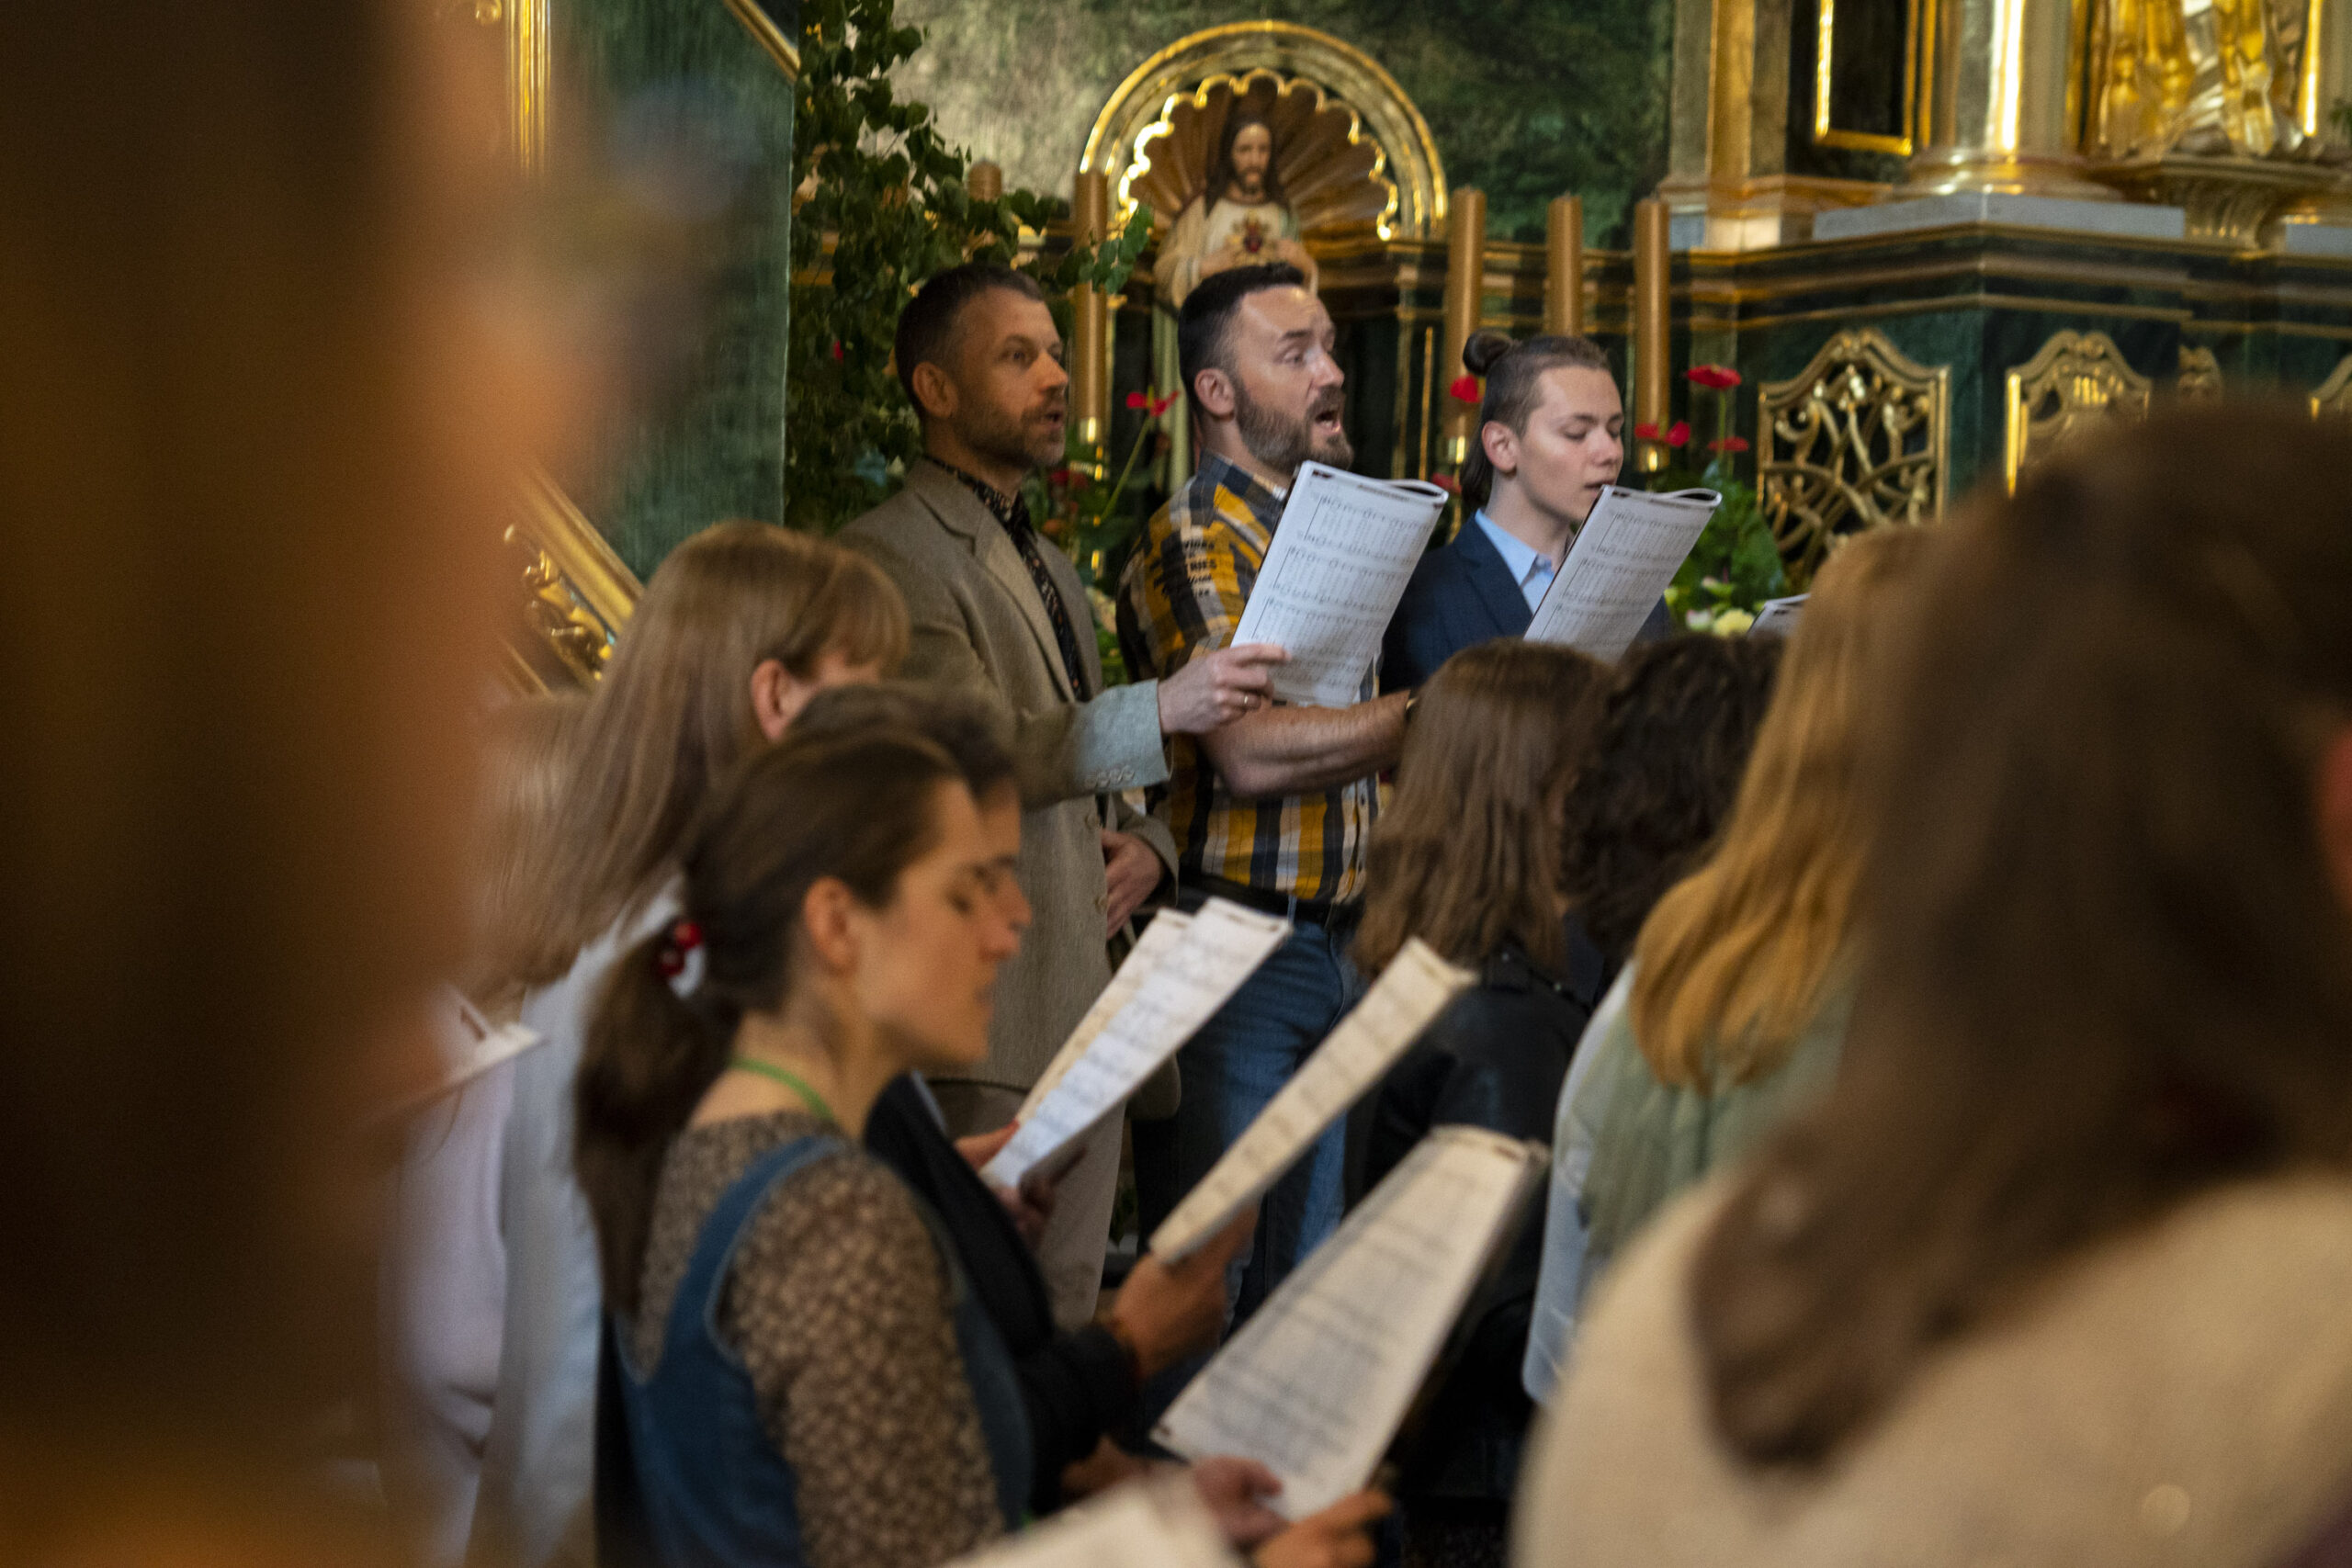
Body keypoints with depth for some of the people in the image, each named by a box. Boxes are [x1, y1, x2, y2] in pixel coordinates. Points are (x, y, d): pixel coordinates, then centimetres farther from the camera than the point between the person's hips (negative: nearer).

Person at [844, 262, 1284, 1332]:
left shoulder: (1049, 567, 23)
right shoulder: (891, 555, -8)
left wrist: (1144, 842, 5)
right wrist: (1162, 710, -25)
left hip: (1089, 996, 9)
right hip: (985, 1007, -9)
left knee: (1070, 1309, 10)